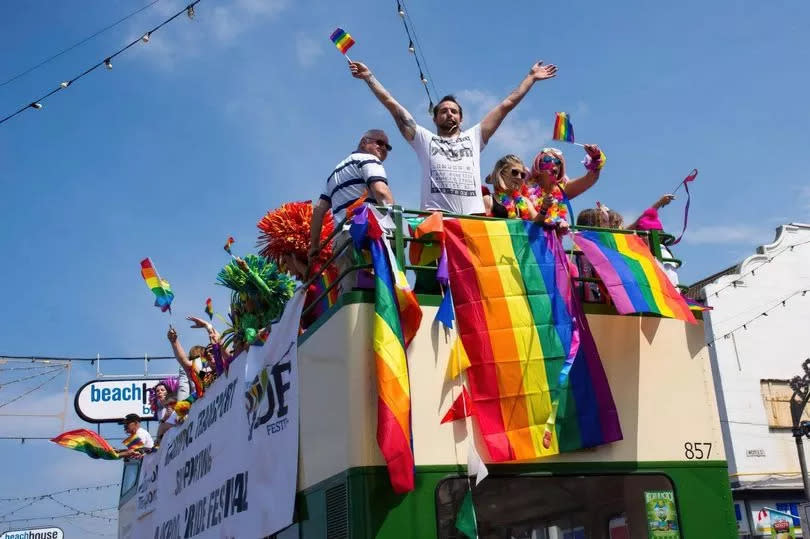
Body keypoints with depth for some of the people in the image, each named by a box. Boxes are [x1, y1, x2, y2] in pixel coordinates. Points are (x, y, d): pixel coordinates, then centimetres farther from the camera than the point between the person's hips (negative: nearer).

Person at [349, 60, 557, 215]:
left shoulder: (473, 137, 29)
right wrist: (369, 76, 22)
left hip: (473, 216, 2)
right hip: (436, 217, -2)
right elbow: (393, 106, 23)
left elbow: (506, 105, 30)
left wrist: (531, 77, 32)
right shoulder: (425, 139, 24)